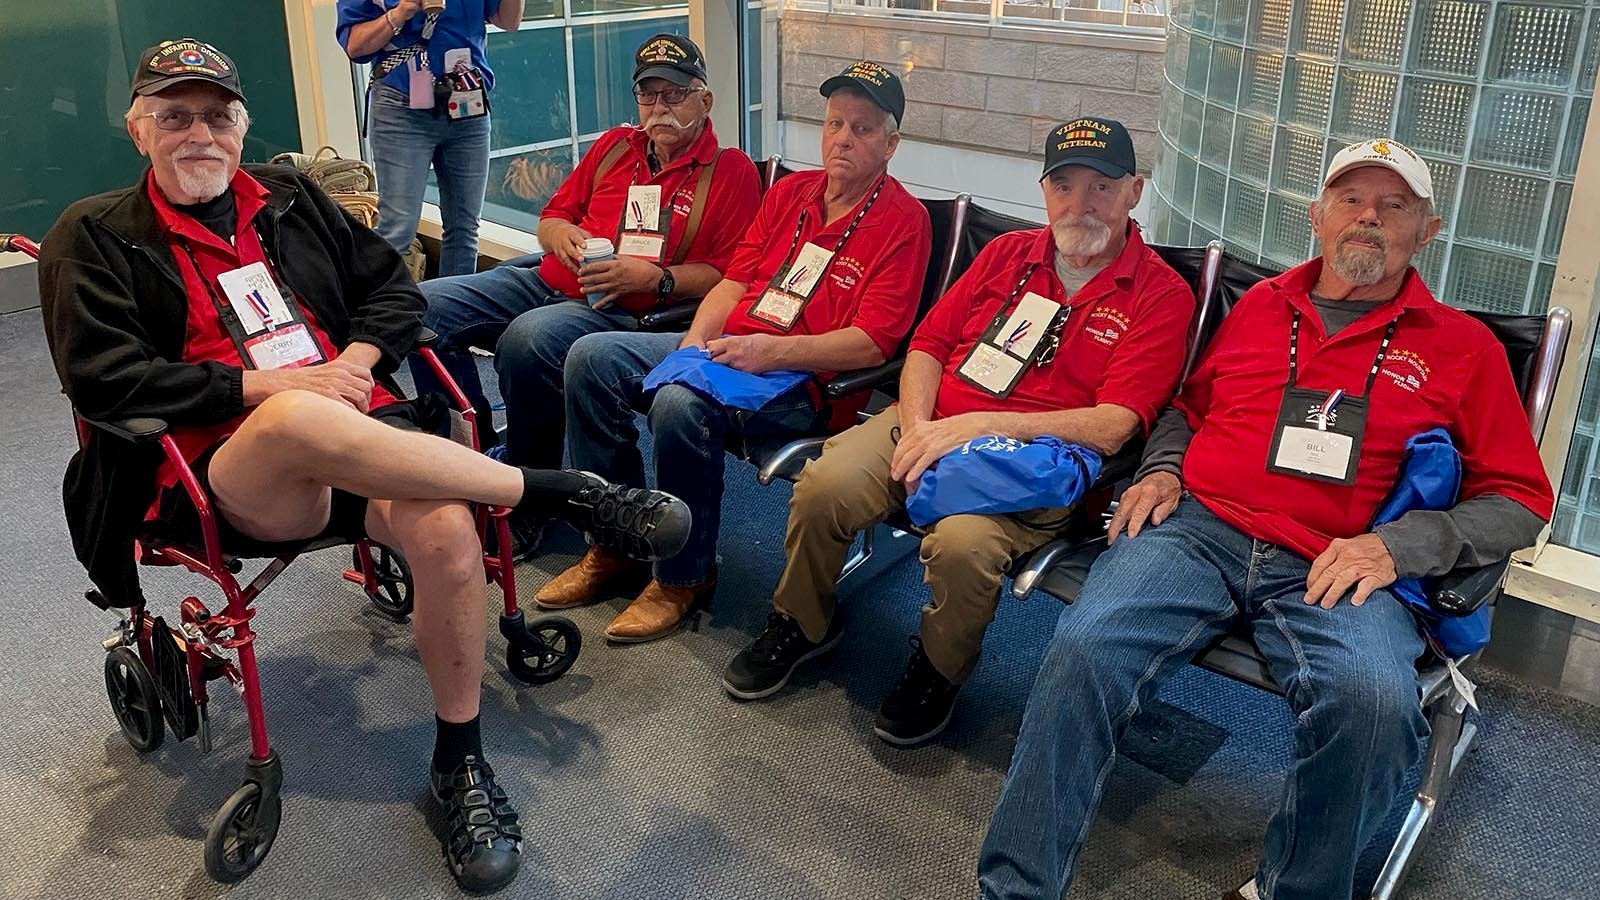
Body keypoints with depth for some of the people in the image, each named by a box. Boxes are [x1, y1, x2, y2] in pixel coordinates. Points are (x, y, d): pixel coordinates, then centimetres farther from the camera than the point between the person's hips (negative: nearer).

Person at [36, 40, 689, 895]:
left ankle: (459, 762, -8)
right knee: (298, 420, -41)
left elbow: (394, 288, 18)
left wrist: (357, 359, -4)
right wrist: (268, 385, -12)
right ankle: (561, 493, -31)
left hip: (357, 435, 4)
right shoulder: (94, 237, 10)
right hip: (223, 474, -3)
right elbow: (102, 378, -4)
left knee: (446, 529, -30)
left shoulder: (289, 197, 21)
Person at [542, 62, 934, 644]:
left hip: (803, 379, -8)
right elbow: (735, 281, 15)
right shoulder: (789, 192, 16)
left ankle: (685, 577, -12)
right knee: (592, 356, -6)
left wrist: (771, 350, -23)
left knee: (680, 404, -34)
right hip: (727, 349, 8)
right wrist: (696, 341, -4)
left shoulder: (903, 222, -6)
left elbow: (872, 343, -16)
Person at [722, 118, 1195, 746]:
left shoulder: (1161, 294, -1)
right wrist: (918, 426, -7)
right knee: (824, 485, -22)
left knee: (962, 542, -35)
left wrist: (978, 425, -19)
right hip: (932, 422, 4)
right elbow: (928, 343, 15)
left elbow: (1113, 426, -12)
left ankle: (938, 671, -1)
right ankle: (801, 624, 8)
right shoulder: (1008, 254, 16)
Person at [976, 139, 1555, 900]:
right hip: (1199, 530, 2)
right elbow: (1189, 407, 32)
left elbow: (1519, 498, 10)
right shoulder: (1259, 305, 20)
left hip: (1334, 569, -1)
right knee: (1084, 648, -27)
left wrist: (1394, 546, -6)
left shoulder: (1463, 346, 12)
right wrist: (1163, 470, 10)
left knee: (1376, 701, -34)